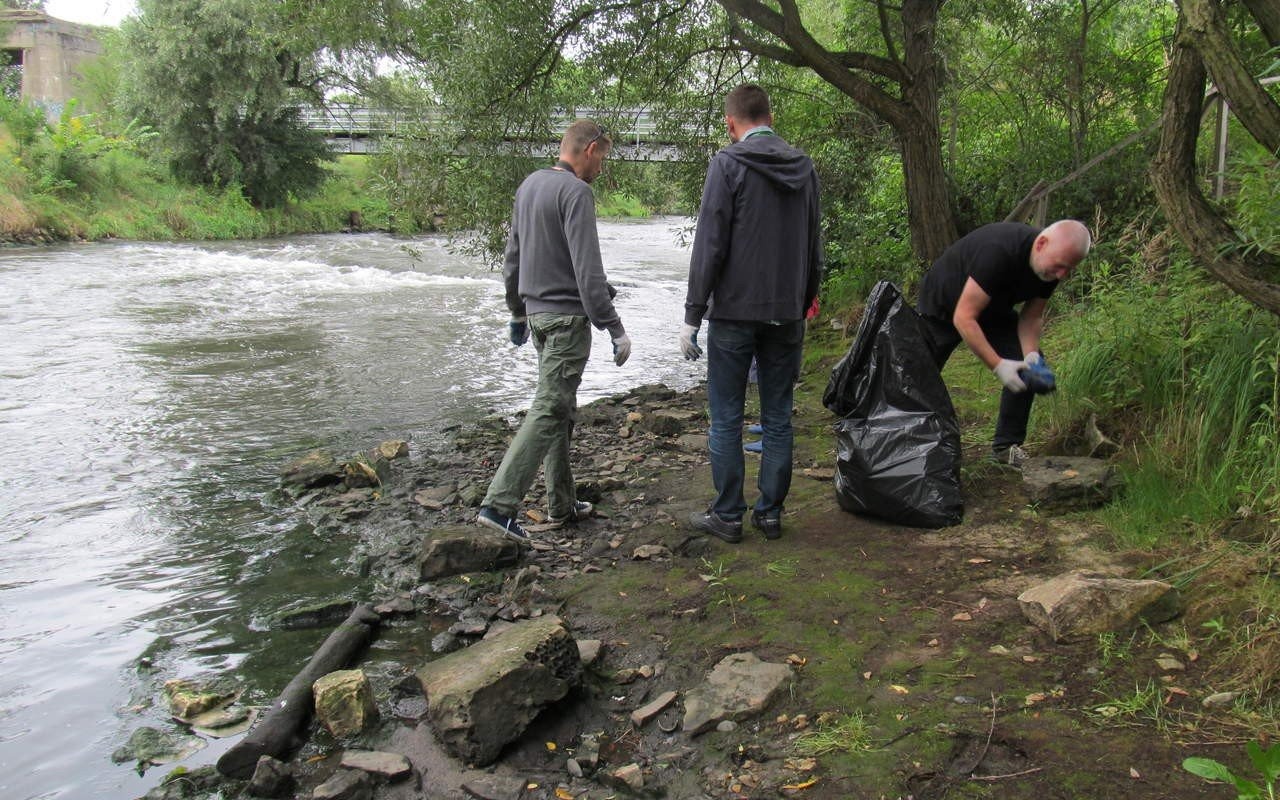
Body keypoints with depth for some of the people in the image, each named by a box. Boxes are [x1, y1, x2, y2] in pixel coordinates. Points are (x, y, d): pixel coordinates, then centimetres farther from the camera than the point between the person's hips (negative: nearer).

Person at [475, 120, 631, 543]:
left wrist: (517, 311, 28)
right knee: (548, 411, -7)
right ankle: (499, 504, -11)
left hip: (536, 312, 9)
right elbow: (588, 270, -20)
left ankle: (562, 503, 21)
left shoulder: (528, 185, 13)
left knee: (560, 409, 15)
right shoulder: (575, 192, -14)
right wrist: (614, 328, -17)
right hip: (567, 317, -9)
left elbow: (512, 258, 19)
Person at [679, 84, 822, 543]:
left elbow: (710, 245, -12)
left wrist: (692, 315, -8)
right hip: (786, 315, 5)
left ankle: (727, 516, 9)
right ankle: (770, 513, 16)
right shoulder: (805, 167, 10)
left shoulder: (728, 164, -8)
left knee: (727, 418, 3)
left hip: (734, 312, -5)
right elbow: (813, 248, 14)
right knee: (778, 417, 10)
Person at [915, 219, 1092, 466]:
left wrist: (1031, 353, -25)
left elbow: (1031, 316, -5)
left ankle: (1007, 445, 2)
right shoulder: (998, 250, -40)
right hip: (942, 306, -6)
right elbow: (963, 318, -38)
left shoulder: (1050, 263, -17)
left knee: (1030, 366, -9)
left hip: (993, 311, 6)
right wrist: (998, 366, -43)